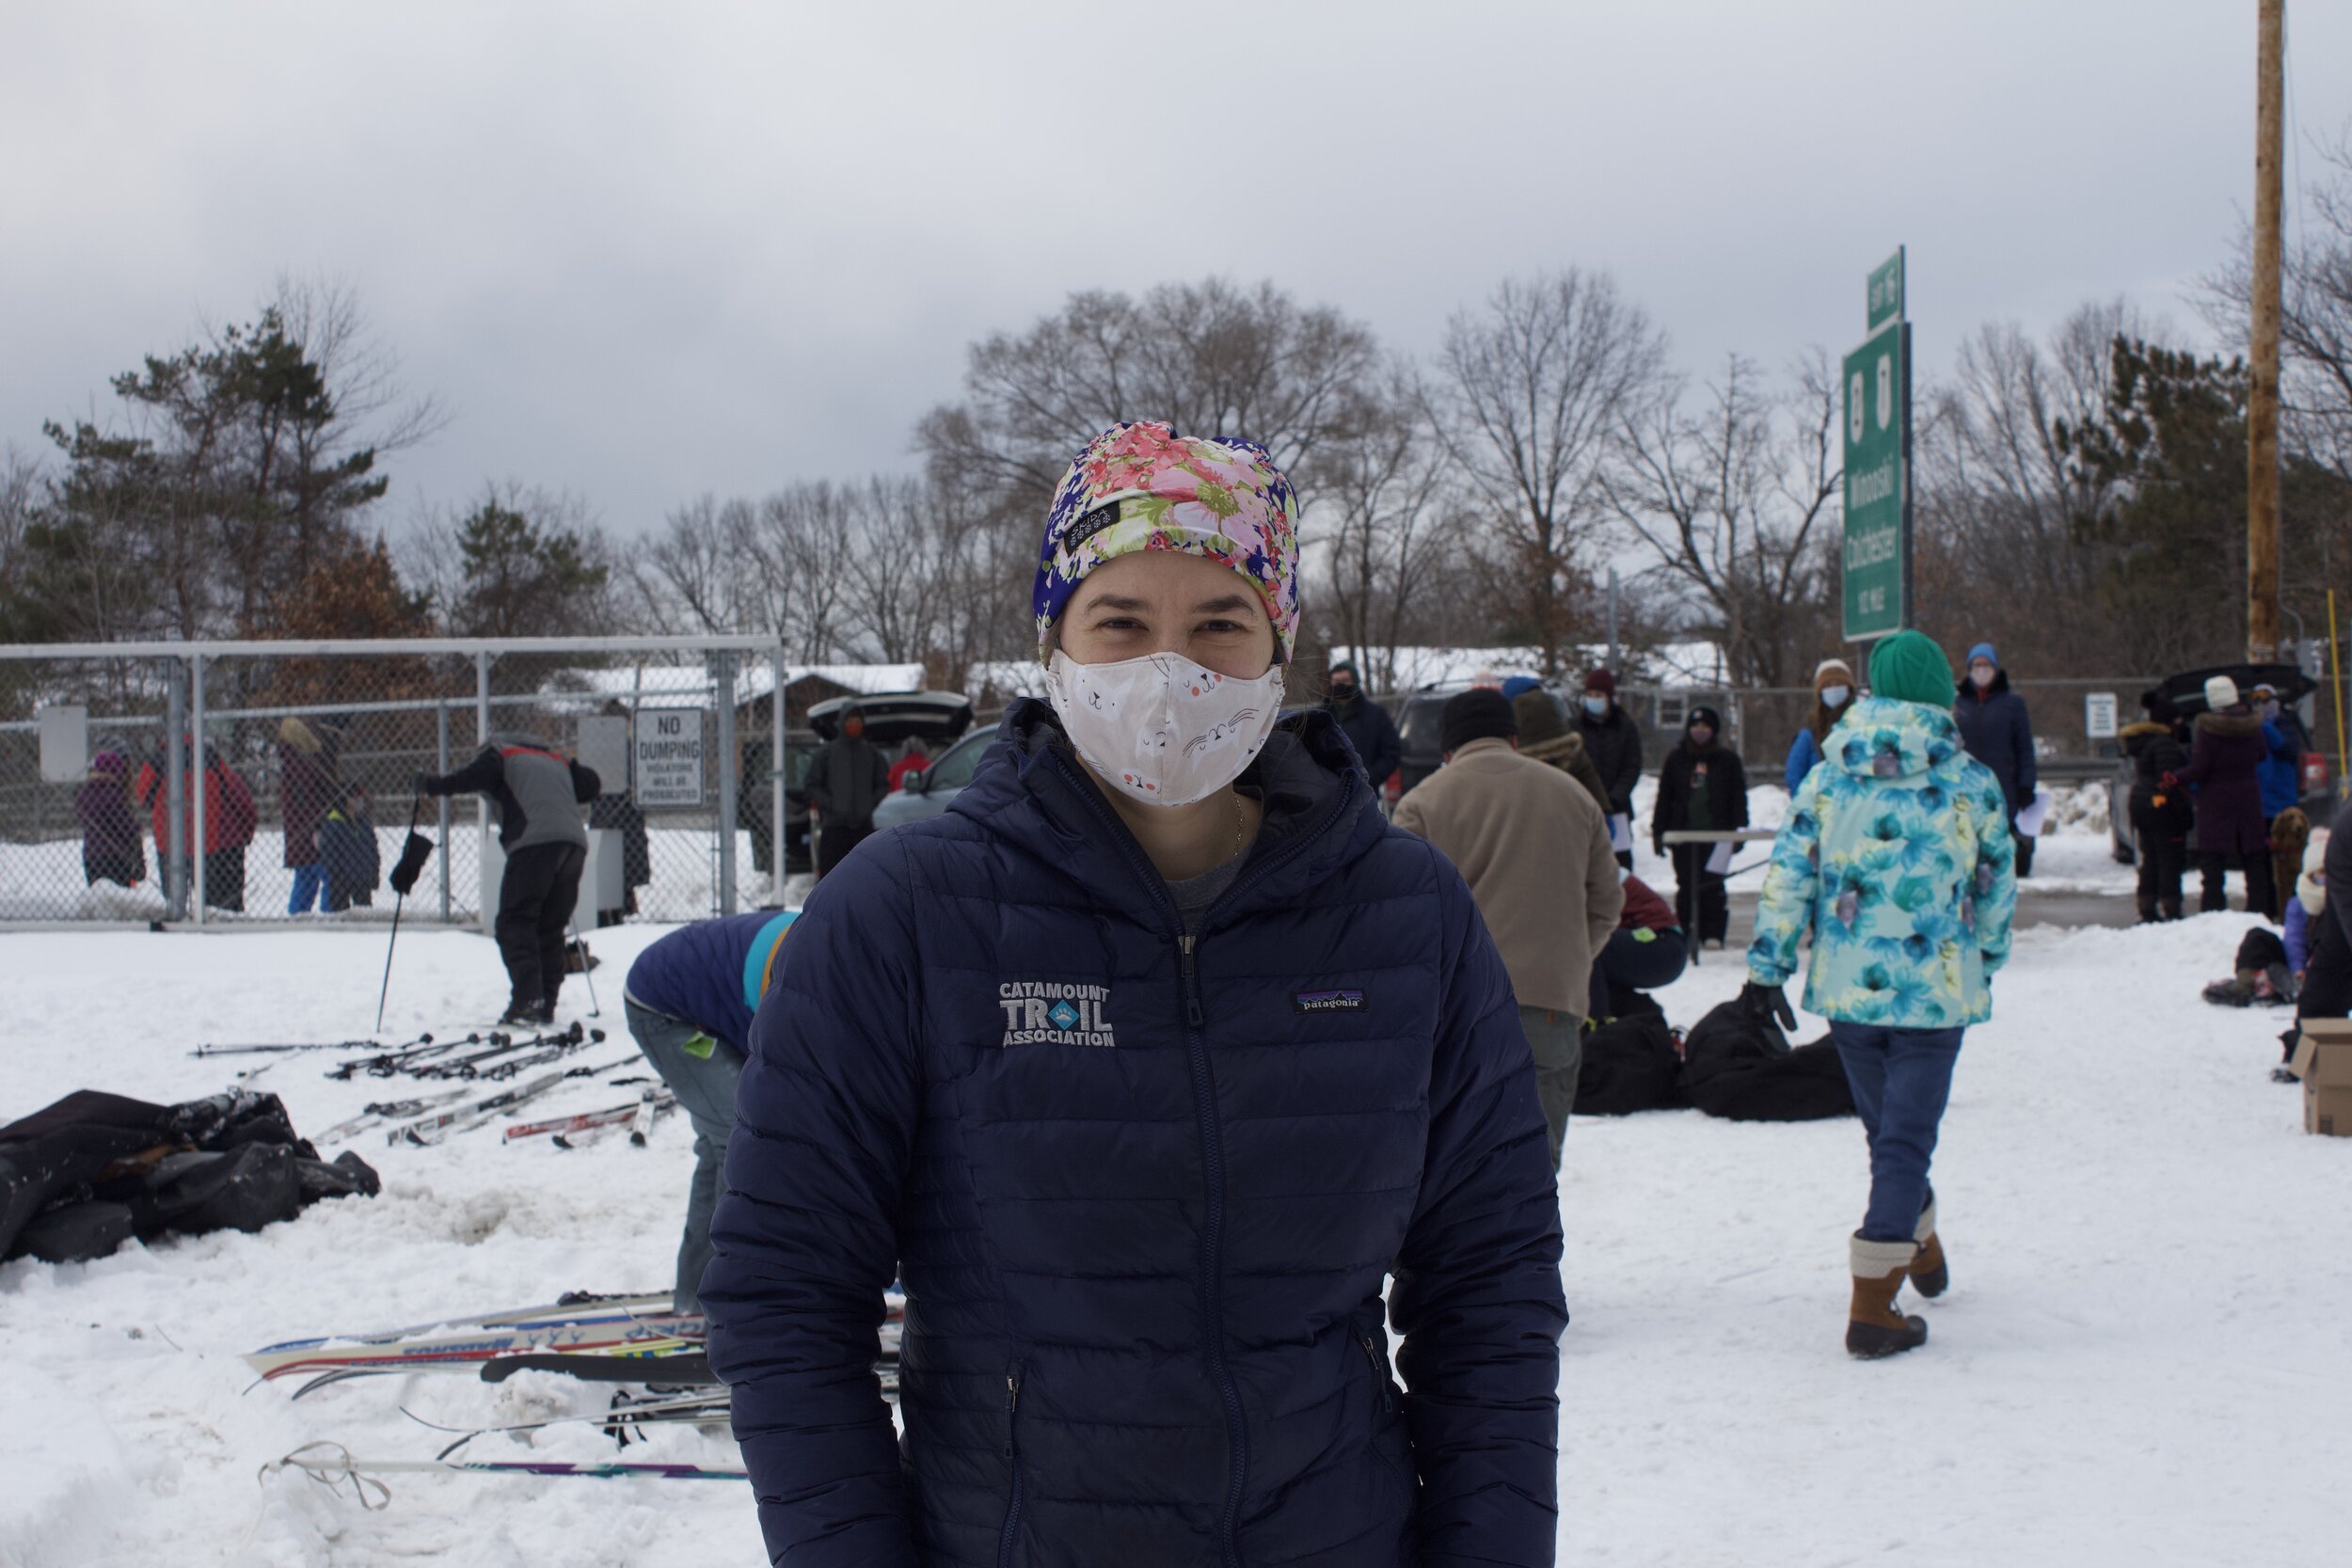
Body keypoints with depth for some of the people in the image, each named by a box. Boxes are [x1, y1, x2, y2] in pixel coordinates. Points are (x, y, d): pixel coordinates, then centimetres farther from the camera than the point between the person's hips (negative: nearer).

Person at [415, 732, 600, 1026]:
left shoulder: (498, 751, 14)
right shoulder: (555, 758, 32)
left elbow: (476, 776, -5)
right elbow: (591, 784, 28)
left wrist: (432, 784, 4)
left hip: (535, 841, -6)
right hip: (574, 842, 6)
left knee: (515, 923, -6)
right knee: (551, 929, 13)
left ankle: (528, 997, -22)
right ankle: (546, 1005, 7)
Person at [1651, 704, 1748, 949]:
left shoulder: (1728, 759, 7)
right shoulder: (1676, 759, 10)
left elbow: (1739, 798, 8)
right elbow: (1664, 797, 10)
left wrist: (1739, 830, 1)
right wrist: (1658, 831, 5)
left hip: (1716, 834, -1)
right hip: (1683, 834, 1)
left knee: (1713, 885, -4)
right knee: (1686, 885, 1)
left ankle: (1713, 933, 0)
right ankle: (1686, 933, 6)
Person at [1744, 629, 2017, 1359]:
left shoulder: (1827, 777, 1)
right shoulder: (1973, 783, -4)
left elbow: (1787, 875, -1)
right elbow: (1998, 889, 6)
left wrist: (1766, 966, 4)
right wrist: (1984, 963, 22)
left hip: (1846, 987, 3)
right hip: (1937, 989, -3)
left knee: (1886, 1127, 21)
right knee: (1907, 1137, 1)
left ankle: (1920, 1247, 42)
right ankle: (1871, 1306, -4)